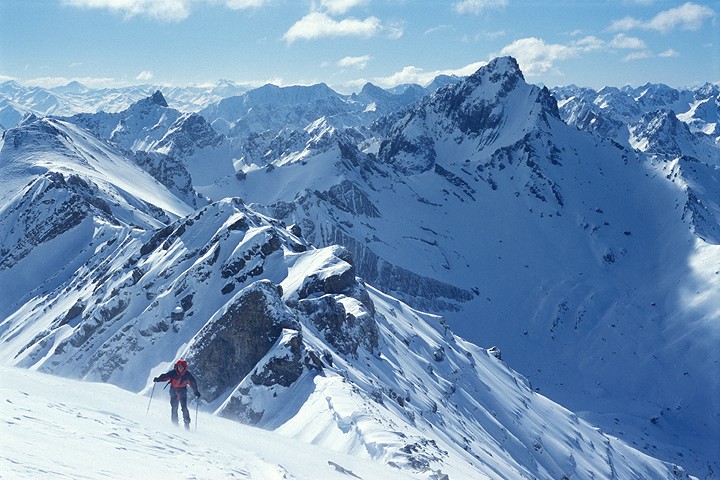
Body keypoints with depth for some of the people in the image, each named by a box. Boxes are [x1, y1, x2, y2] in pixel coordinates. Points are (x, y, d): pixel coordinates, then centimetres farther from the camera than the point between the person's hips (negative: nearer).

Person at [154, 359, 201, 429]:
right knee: (174, 408, -1)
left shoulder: (187, 374, -6)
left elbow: (193, 383, -1)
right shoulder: (173, 373, -7)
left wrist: (196, 392, -4)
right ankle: (175, 424, 8)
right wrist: (158, 379, -29)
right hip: (174, 392, 1)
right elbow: (165, 376, -11)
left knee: (184, 408, -11)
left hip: (183, 392, -1)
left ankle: (187, 424, -7)